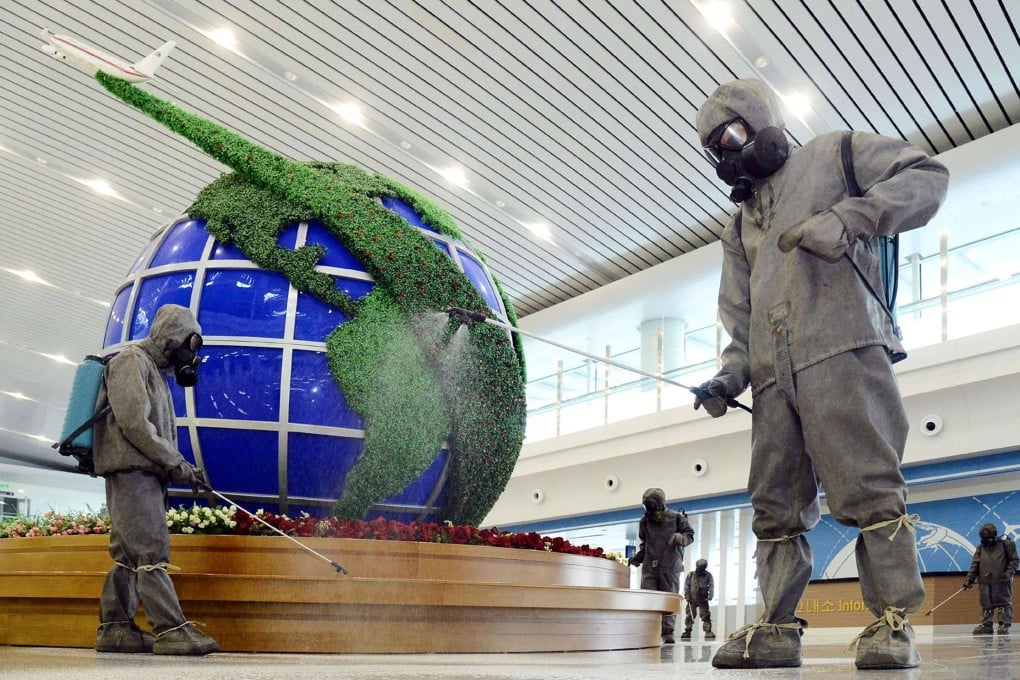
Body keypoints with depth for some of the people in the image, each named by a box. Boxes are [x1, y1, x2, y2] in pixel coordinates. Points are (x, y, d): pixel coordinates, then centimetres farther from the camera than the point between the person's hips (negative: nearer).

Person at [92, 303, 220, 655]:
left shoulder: (153, 370, 25)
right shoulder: (131, 361, -5)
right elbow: (133, 422, -17)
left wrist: (178, 468, 10)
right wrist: (176, 464, -15)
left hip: (146, 474, 10)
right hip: (130, 469, -10)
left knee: (128, 554, 8)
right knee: (151, 550, -14)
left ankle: (114, 628, 11)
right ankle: (171, 630, -17)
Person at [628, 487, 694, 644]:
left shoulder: (676, 518, 0)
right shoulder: (644, 521, 10)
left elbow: (690, 535, 6)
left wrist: (681, 538, -15)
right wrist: (637, 558, 11)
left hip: (670, 567, -2)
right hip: (649, 567, 2)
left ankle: (668, 632, 4)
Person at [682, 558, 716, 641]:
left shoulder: (708, 575, 5)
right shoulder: (690, 575, 4)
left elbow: (711, 586, 0)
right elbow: (686, 586, 4)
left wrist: (710, 596, -13)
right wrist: (687, 596, -6)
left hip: (703, 600, 0)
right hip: (692, 599, 0)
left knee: (706, 615, -6)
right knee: (689, 615, 0)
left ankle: (708, 632, -5)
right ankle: (687, 632, 6)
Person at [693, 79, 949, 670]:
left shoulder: (834, 155, 14)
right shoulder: (740, 227, 30)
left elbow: (928, 177, 3)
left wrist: (849, 217, -11)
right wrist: (730, 378, 7)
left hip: (841, 353, -6)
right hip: (774, 377, 6)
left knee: (869, 488, -12)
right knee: (777, 507, 2)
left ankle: (893, 622, -7)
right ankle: (778, 627, 5)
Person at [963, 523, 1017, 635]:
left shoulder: (1006, 544, 0)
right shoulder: (981, 548, 12)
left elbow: (1014, 560, 1)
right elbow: (975, 564, 10)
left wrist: (1009, 572, -13)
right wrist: (969, 578, 3)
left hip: (1002, 581, -4)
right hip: (985, 582, 4)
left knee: (1004, 603, -1)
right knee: (986, 605, 6)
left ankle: (1004, 625, 4)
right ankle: (986, 625, 10)